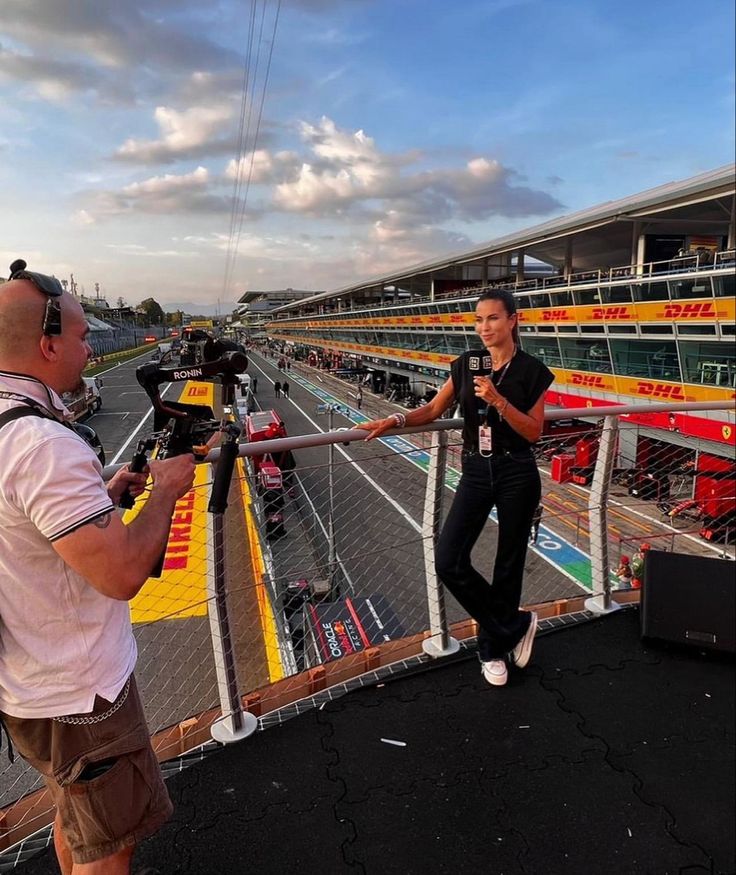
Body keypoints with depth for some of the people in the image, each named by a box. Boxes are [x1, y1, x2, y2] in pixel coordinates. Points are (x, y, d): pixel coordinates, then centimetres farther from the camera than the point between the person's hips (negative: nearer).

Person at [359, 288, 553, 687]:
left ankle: (493, 647, 30)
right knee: (449, 562, -6)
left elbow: (534, 432, -8)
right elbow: (434, 409, 6)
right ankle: (515, 626, 14)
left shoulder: (531, 370, -6)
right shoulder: (466, 364, 4)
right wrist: (395, 420, -10)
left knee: (508, 564, 8)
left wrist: (498, 401, -22)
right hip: (475, 471, 3)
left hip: (516, 475, -3)